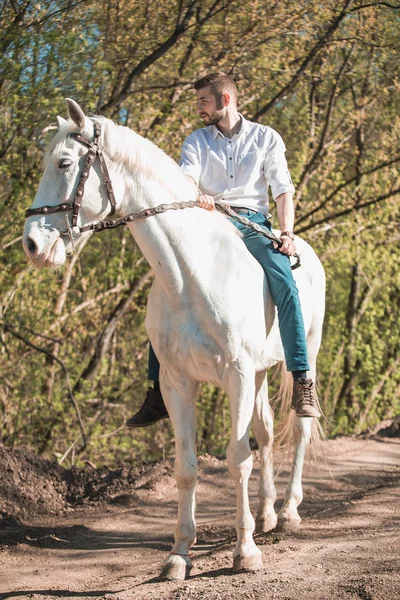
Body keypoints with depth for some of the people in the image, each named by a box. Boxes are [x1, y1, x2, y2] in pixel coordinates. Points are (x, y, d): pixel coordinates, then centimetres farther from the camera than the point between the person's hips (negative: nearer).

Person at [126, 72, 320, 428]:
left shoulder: (266, 138, 9)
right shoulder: (197, 141, 13)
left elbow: (283, 190, 4)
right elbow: (186, 177, -6)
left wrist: (287, 233, -11)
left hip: (253, 223, -2)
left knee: (287, 287, -27)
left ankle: (302, 384, -26)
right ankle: (158, 390, -9)